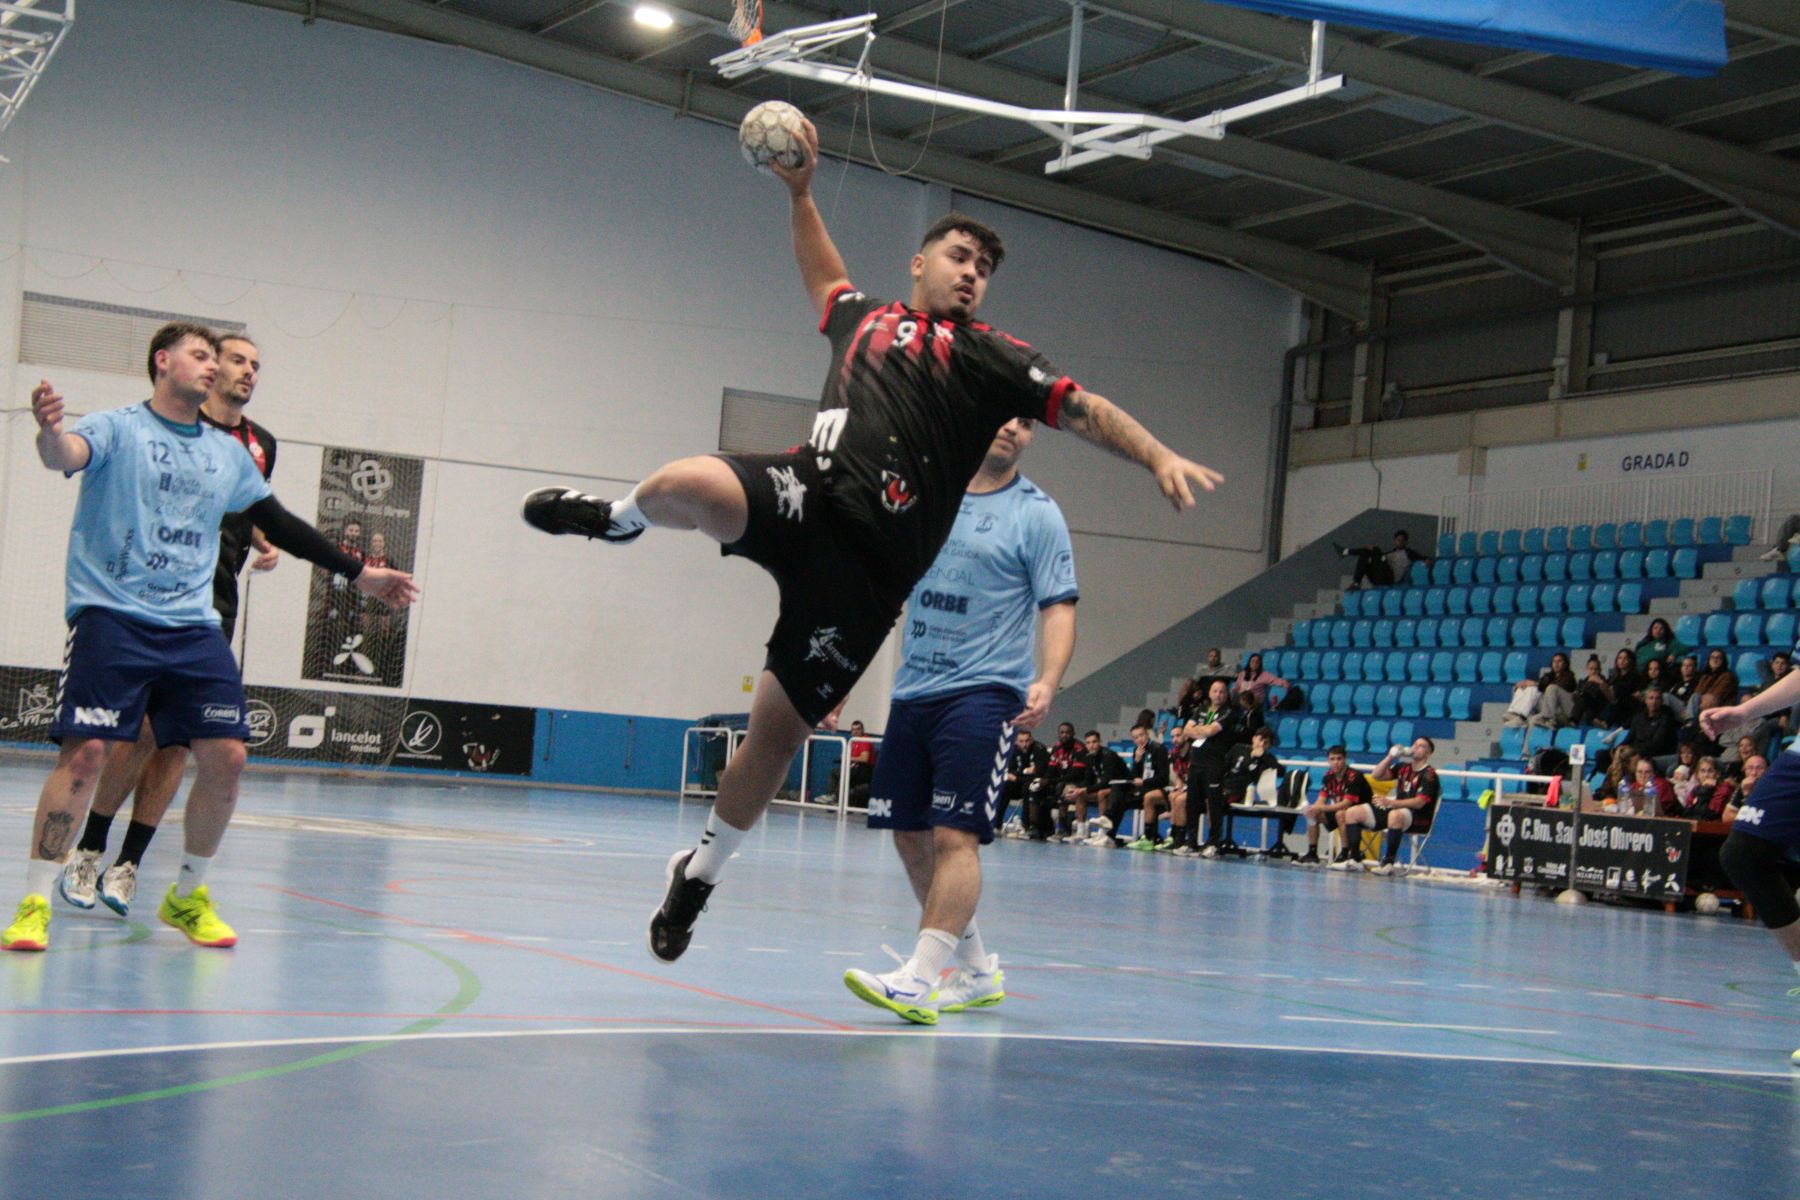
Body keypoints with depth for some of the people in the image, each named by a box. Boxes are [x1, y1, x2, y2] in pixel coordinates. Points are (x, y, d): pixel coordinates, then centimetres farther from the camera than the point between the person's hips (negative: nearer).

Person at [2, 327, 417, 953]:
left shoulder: (229, 453, 16)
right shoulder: (118, 428, 0)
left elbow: (280, 525, 25)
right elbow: (68, 455, -21)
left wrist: (358, 572, 25)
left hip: (192, 627, 5)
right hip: (111, 615, -5)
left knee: (226, 757, -3)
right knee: (85, 752, -16)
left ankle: (188, 895, 16)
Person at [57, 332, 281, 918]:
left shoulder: (261, 445, 15)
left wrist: (264, 544, 11)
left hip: (214, 607, 5)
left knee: (180, 738, 1)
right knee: (144, 730, -11)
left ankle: (128, 862, 9)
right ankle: (88, 851, 6)